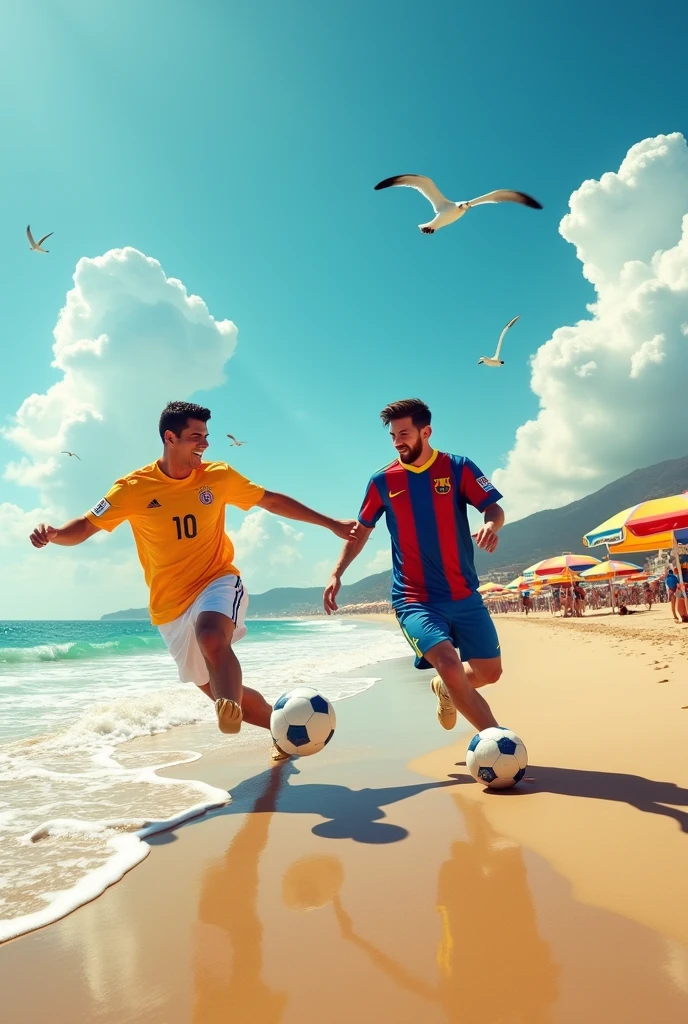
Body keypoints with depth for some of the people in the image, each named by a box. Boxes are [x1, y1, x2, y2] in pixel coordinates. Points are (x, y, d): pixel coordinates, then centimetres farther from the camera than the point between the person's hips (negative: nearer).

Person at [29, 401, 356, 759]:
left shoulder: (219, 476, -3)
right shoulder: (134, 488, -7)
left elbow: (273, 501, 7)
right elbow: (85, 526, -2)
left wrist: (331, 524, 8)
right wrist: (53, 534, -27)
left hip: (217, 582, -1)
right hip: (170, 606, 1)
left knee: (212, 638, -39)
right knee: (219, 694, 8)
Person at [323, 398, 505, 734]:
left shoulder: (458, 467, -2)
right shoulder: (383, 480, 1)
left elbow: (494, 508, -4)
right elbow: (360, 531, 11)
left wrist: (491, 525, -28)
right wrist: (336, 574, 3)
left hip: (464, 593, 2)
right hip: (415, 598, -2)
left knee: (490, 671, 8)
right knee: (449, 664, -23)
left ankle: (446, 690, 41)